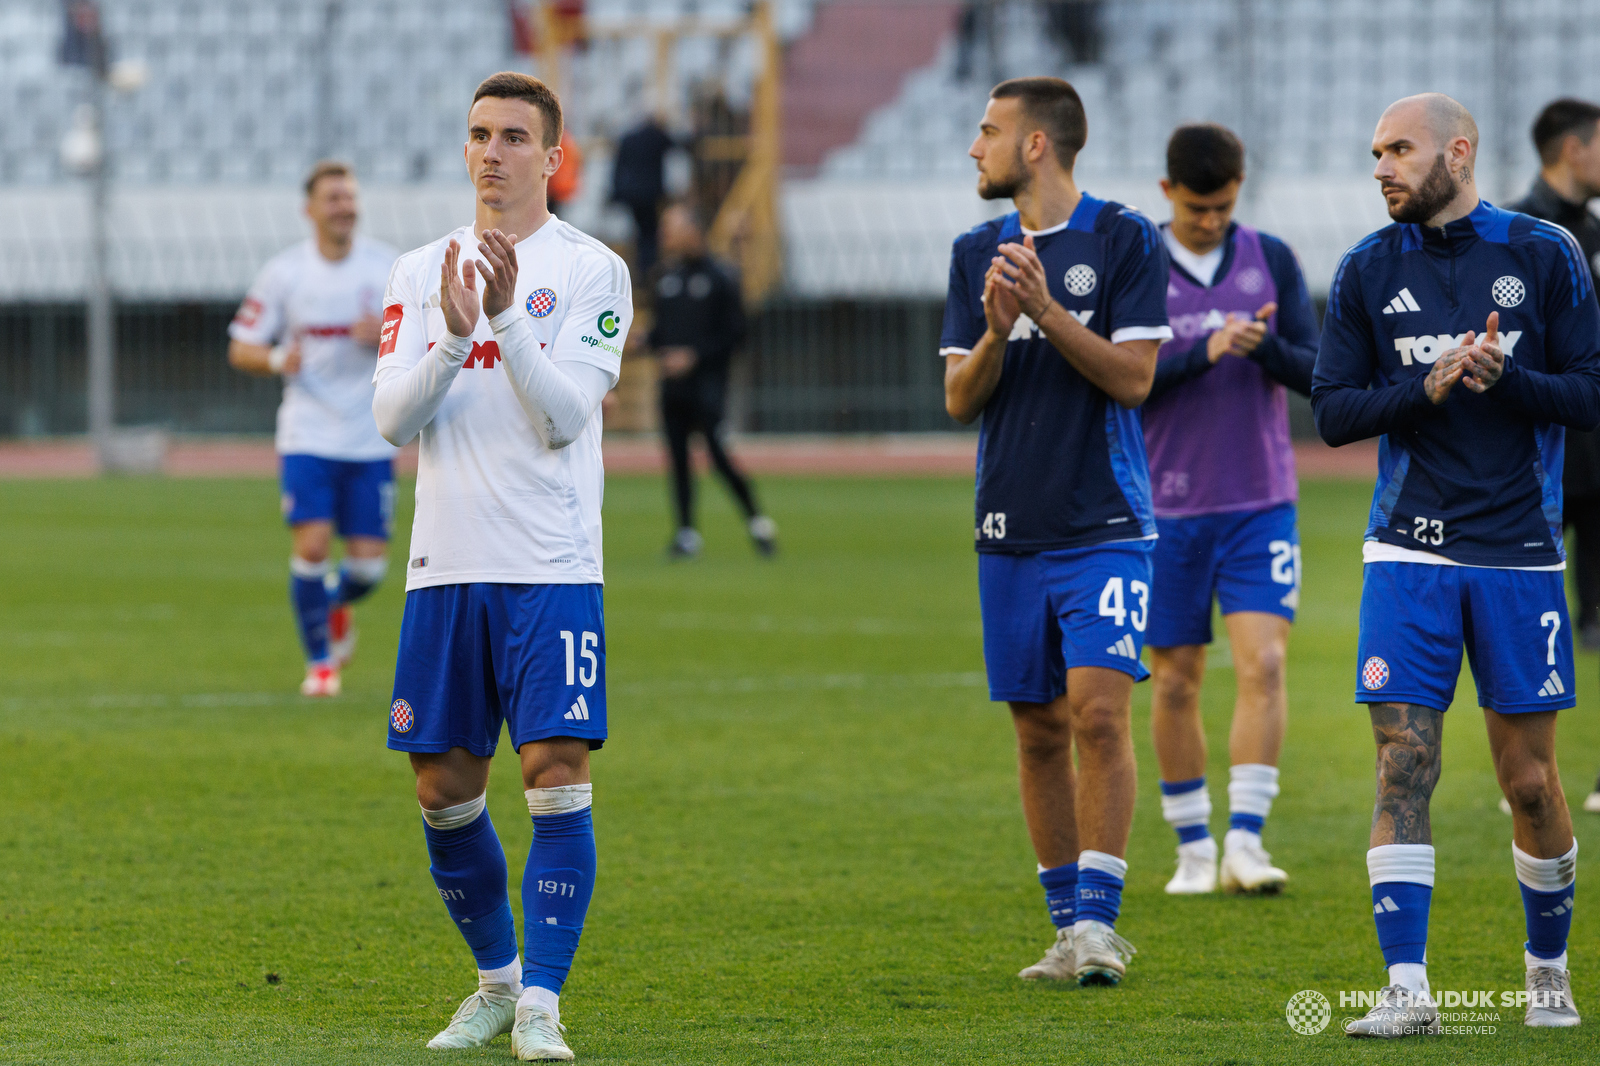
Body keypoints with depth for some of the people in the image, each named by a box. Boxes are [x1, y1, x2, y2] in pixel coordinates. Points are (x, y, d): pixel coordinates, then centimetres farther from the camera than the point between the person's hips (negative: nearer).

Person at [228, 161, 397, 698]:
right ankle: (319, 662, 4)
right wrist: (277, 360, -19)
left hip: (371, 440, 1)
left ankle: (337, 606, 35)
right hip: (307, 436, -1)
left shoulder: (389, 266, 1)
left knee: (369, 562, -1)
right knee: (311, 546, -14)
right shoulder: (283, 272, -2)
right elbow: (240, 349, 3)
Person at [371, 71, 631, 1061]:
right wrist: (452, 337, -15)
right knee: (445, 787, 7)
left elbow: (565, 414, -10)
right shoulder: (422, 272, 11)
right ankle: (496, 979, 24)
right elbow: (392, 416, 1)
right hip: (446, 567, 4)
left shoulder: (591, 270, 0)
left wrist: (506, 318, -21)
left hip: (552, 569, -4)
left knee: (557, 773, -12)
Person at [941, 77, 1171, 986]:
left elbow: (1133, 376, -8)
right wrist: (997, 333, -12)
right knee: (1039, 729, 6)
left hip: (1104, 525, -5)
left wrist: (1047, 312, -18)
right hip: (1012, 529, 5)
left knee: (1099, 712, -15)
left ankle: (1099, 919, -12)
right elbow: (960, 399, 8)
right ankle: (1069, 926, 14)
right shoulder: (977, 254, 11)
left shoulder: (1125, 240, -3)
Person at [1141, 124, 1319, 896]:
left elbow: (1314, 373, 0)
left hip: (1261, 505, 0)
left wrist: (1266, 347, -21)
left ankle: (1246, 843, -17)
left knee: (1263, 664, -14)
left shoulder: (1272, 260, 4)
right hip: (1168, 507, 0)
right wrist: (1206, 352, -23)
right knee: (1175, 683, 5)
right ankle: (1193, 848, 17)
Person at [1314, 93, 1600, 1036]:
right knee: (1405, 765, -9)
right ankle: (1407, 988, -10)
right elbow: (1333, 411, 3)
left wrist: (1504, 378, -18)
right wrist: (1427, 390, -13)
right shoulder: (1369, 270, 6)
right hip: (1410, 552, 1)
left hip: (1521, 555, -1)